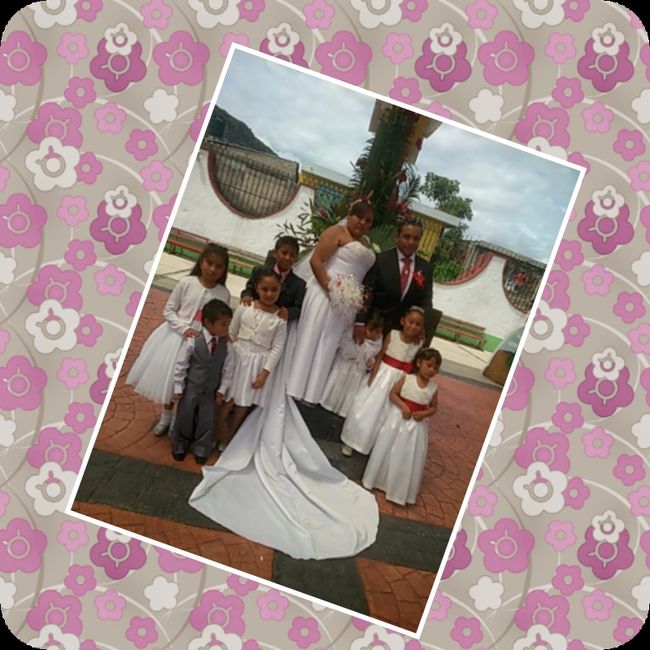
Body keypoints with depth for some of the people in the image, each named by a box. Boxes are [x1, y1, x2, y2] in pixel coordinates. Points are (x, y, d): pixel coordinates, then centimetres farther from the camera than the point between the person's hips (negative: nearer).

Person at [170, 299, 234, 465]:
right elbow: (181, 365, -10)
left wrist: (222, 389, -3)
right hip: (191, 387, -2)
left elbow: (227, 369, -1)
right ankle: (180, 444, 34)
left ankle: (201, 448, 31)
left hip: (211, 391, 2)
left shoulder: (227, 345, -10)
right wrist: (178, 387, -7)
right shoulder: (193, 341, -18)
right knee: (185, 417, 13)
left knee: (207, 420, 12)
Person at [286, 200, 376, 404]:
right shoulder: (337, 232, -4)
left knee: (327, 347, 8)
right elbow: (315, 261, -13)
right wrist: (331, 289, -20)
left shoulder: (366, 244, 18)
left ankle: (309, 394, 13)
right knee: (309, 340, -4)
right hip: (325, 294, -7)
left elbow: (365, 276, 24)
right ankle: (295, 390, 1)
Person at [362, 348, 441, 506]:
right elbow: (393, 394, -7)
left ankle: (399, 489, 22)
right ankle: (378, 479, 30)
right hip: (398, 418, -2)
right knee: (388, 449, 9)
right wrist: (403, 406, -21)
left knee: (409, 457, 7)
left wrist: (423, 413, -14)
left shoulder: (433, 387, -4)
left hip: (417, 424, 2)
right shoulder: (406, 379, -10)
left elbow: (434, 407, 5)